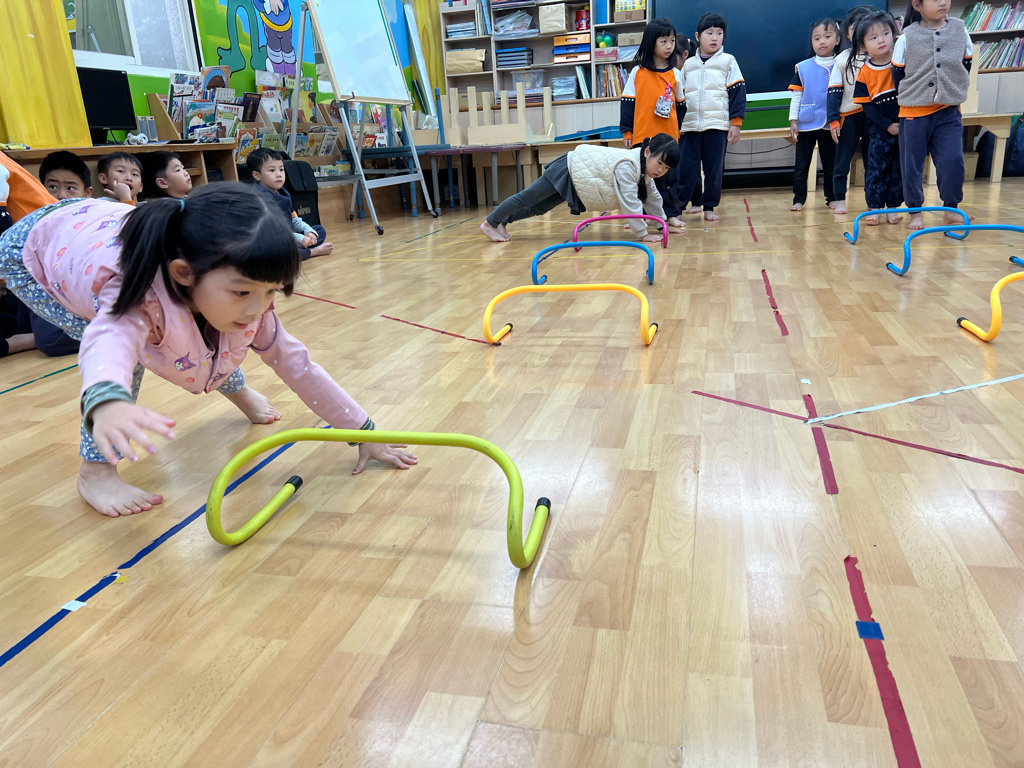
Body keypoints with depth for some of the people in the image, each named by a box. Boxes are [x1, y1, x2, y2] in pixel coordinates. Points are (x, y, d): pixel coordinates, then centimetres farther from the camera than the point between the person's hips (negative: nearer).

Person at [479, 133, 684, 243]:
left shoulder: (645, 168, -5)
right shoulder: (627, 166, -34)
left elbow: (652, 197, 8)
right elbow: (630, 203, -36)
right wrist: (643, 234, -34)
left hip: (576, 180, 9)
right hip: (569, 171, -9)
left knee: (538, 208, 19)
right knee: (527, 199, 4)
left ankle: (502, 221, 36)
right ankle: (490, 223, 20)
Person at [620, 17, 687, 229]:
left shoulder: (675, 74, 7)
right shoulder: (637, 72, 1)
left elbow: (680, 106, 13)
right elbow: (627, 103, 1)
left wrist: (679, 129, 10)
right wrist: (627, 131, -3)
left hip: (668, 135, 2)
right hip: (642, 135, -2)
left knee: (667, 175, 5)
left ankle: (671, 213, 15)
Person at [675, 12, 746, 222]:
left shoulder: (728, 62, 6)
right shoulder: (688, 65, 12)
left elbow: (738, 92, 2)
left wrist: (736, 123, -6)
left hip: (717, 125, -1)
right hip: (690, 125, 1)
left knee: (714, 169, 3)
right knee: (686, 168, -2)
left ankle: (709, 207, 13)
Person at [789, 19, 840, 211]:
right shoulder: (802, 68, 0)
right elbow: (796, 95, 2)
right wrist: (793, 120, -4)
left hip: (830, 125, 1)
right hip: (806, 124, -1)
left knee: (831, 164, 9)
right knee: (801, 165, 3)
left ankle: (832, 198, 19)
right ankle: (799, 199, 11)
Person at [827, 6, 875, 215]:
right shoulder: (842, 59, 4)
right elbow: (834, 92, 0)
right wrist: (833, 120, -8)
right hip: (849, 115, -1)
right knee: (842, 160, 3)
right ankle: (839, 200, 11)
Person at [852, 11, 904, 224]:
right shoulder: (864, 73, -6)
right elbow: (867, 105, -5)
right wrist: (887, 125, -11)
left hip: (904, 126, 1)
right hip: (879, 129, -1)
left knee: (899, 168, 6)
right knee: (875, 167, 0)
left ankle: (893, 206, 15)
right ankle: (874, 207, 9)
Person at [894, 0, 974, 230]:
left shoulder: (960, 29, 4)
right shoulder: (907, 37, -4)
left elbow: (965, 66, 14)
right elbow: (897, 75, 5)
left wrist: (955, 92, 11)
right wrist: (910, 96, 8)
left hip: (949, 112, 1)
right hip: (913, 112, -1)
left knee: (953, 161, -8)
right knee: (912, 165, 3)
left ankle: (951, 208, 10)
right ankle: (915, 211, 18)